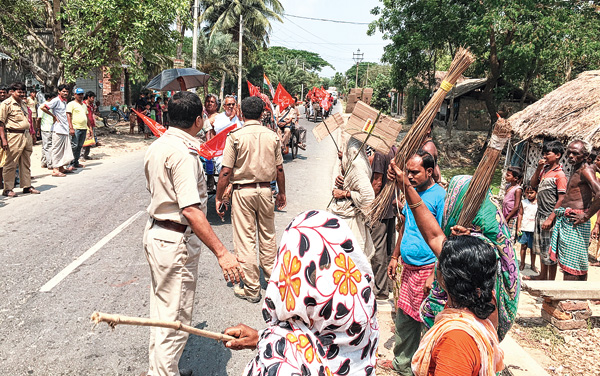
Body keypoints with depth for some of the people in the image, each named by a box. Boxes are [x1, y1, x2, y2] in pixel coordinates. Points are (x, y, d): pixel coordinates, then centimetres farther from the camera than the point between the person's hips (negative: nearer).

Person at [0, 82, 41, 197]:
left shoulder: (23, 103, 18)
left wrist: (30, 137, 23)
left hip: (26, 135, 8)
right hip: (13, 136, -8)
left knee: (26, 163, 12)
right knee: (11, 164, -3)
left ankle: (27, 186, 20)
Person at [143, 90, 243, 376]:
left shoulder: (156, 146, 6)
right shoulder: (183, 154, -24)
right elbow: (191, 210, -31)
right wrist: (221, 252, -33)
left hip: (155, 232, 10)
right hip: (177, 243, -10)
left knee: (161, 310, 23)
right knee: (175, 320, 4)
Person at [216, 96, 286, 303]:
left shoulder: (235, 137, -9)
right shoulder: (272, 136, 1)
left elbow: (226, 171, -11)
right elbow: (279, 169, 5)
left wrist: (218, 197, -1)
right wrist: (281, 193, 18)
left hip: (243, 192, -4)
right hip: (265, 190, 4)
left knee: (245, 239, 3)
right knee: (268, 237, 17)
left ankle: (251, 288, 10)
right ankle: (272, 278, 31)